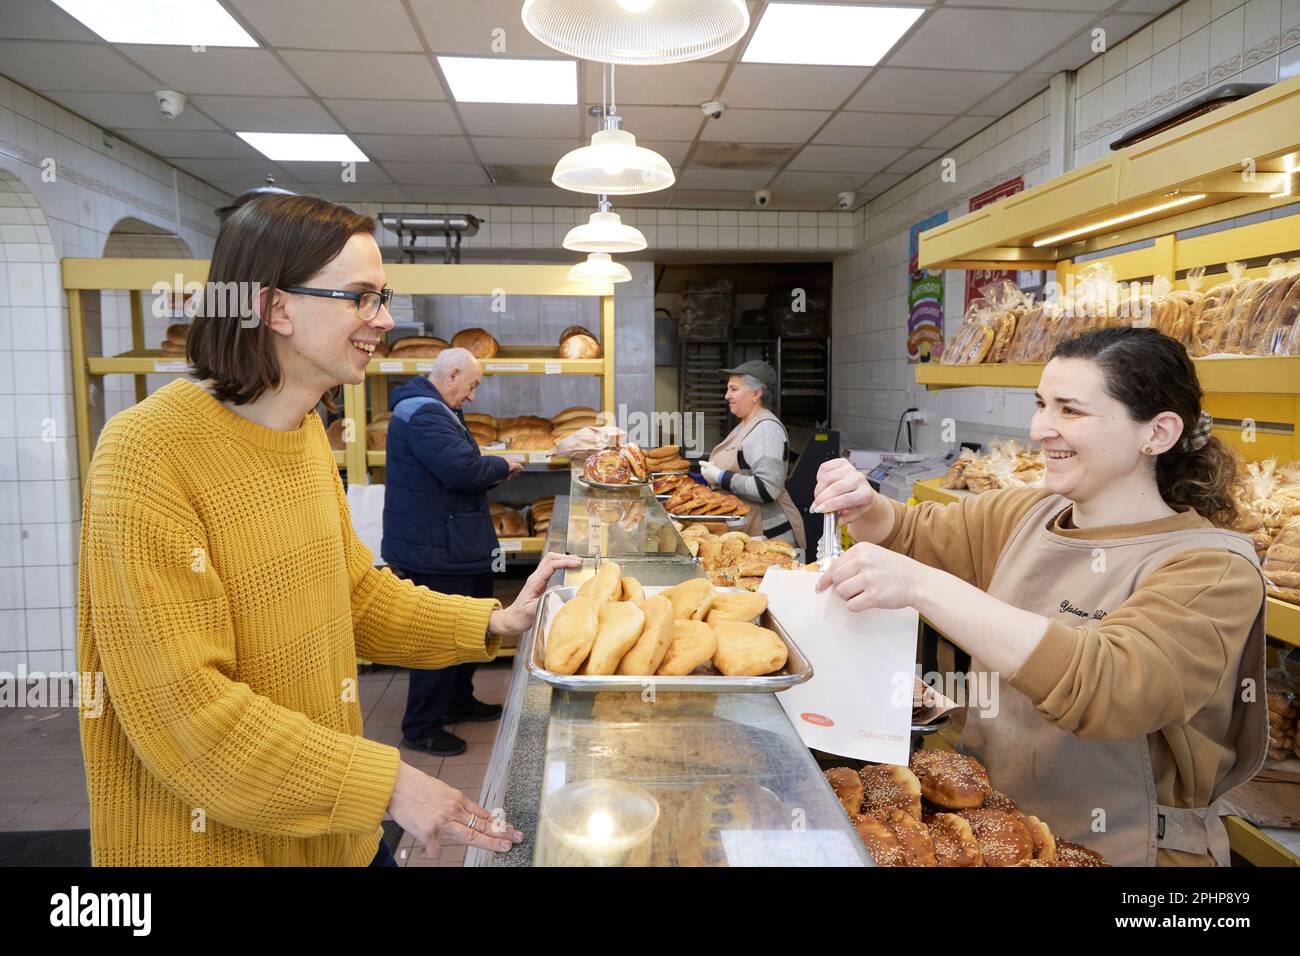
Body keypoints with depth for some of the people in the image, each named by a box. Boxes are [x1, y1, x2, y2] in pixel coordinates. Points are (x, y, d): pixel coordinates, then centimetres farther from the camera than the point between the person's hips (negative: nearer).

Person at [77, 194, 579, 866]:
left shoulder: (305, 429, 3)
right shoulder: (149, 453, -22)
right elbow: (183, 705, -24)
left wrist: (494, 622, -3)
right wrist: (386, 785, -24)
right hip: (208, 837, -7)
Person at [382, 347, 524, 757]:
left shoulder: (431, 410, 17)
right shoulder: (425, 415, -21)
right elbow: (463, 469, -30)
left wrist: (492, 469, 5)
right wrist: (502, 466, -11)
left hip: (448, 548, 11)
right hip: (434, 553, -11)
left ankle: (459, 702, 37)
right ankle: (421, 728, 12)